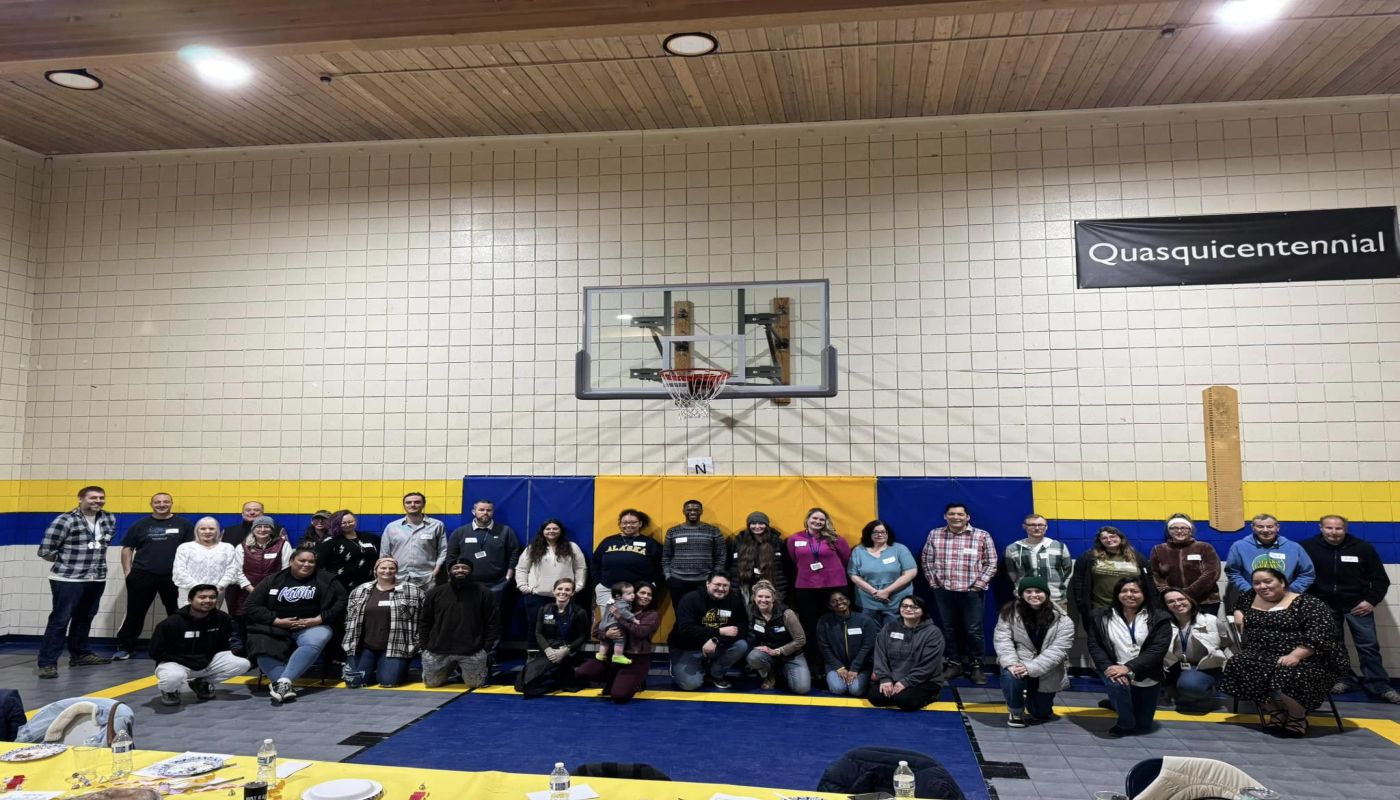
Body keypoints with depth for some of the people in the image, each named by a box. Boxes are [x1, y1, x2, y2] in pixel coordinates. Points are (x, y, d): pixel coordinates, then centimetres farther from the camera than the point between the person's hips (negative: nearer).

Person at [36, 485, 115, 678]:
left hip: (97, 579, 6)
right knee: (60, 620, -6)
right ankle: (46, 662, -1)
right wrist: (65, 561, 4)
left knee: (84, 618, 17)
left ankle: (80, 654, 29)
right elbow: (45, 551, -11)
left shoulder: (109, 519, 6)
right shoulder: (64, 521, -13)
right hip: (67, 579, -6)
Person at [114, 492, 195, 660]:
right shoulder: (141, 525, 9)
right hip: (142, 576, 1)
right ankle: (124, 647, 17)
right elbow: (127, 548, 11)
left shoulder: (183, 524, 4)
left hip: (173, 577, -1)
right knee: (135, 613, 6)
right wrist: (127, 571, 1)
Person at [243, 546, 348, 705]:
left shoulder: (326, 580, 7)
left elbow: (341, 602, 0)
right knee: (262, 648, -31)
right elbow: (251, 607, 7)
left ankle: (283, 682, -44)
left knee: (314, 643, -36)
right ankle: (286, 687, -42)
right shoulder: (273, 580, 10)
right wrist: (278, 621, -7)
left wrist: (317, 620, -12)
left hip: (312, 626, -1)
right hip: (275, 627, 1)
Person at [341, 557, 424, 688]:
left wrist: (414, 643, -4)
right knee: (353, 681, -7)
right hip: (364, 646, 3)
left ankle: (396, 667, 18)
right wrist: (349, 644, 11)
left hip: (394, 647, -3)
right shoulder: (360, 591, 9)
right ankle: (372, 668, 24)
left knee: (387, 681, -16)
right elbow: (350, 618, 16)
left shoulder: (411, 591, -1)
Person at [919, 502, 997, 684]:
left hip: (972, 592, -2)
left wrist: (978, 585, -6)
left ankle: (975, 666, 16)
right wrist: (934, 582, 4)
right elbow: (927, 560, 9)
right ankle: (953, 664, 23)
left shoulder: (982, 536, -4)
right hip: (943, 591, 2)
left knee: (973, 630, 2)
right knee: (949, 629, 11)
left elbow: (991, 563, -2)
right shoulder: (934, 535, 2)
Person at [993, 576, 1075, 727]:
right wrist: (1011, 663, -31)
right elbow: (1002, 639, -14)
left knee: (1041, 715, 11)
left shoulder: (1062, 620, -14)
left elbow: (1057, 651, -20)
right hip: (1019, 663, -1)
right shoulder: (1010, 612, -9)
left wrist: (1031, 667, -30)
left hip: (1046, 672, 1)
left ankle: (1030, 696, 48)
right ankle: (1016, 712, -4)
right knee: (1010, 676, -36)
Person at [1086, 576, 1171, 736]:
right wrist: (1109, 667, -24)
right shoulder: (1101, 617, -2)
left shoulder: (1159, 619, -7)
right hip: (1116, 670, -1)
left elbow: (1157, 650, -16)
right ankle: (1126, 724, -6)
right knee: (1117, 684, -37)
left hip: (1147, 677, 1)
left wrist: (1128, 668, -27)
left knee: (1143, 726, 10)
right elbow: (1095, 646, -5)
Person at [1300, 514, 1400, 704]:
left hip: (1358, 605, 0)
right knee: (1332, 645, 9)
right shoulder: (1308, 547, -8)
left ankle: (1379, 687, 6)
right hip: (1324, 606, 0)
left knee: (1368, 645, 0)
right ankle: (1342, 679, 22)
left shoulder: (1362, 548, -5)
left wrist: (1372, 600, -7)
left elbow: (1380, 578, 3)